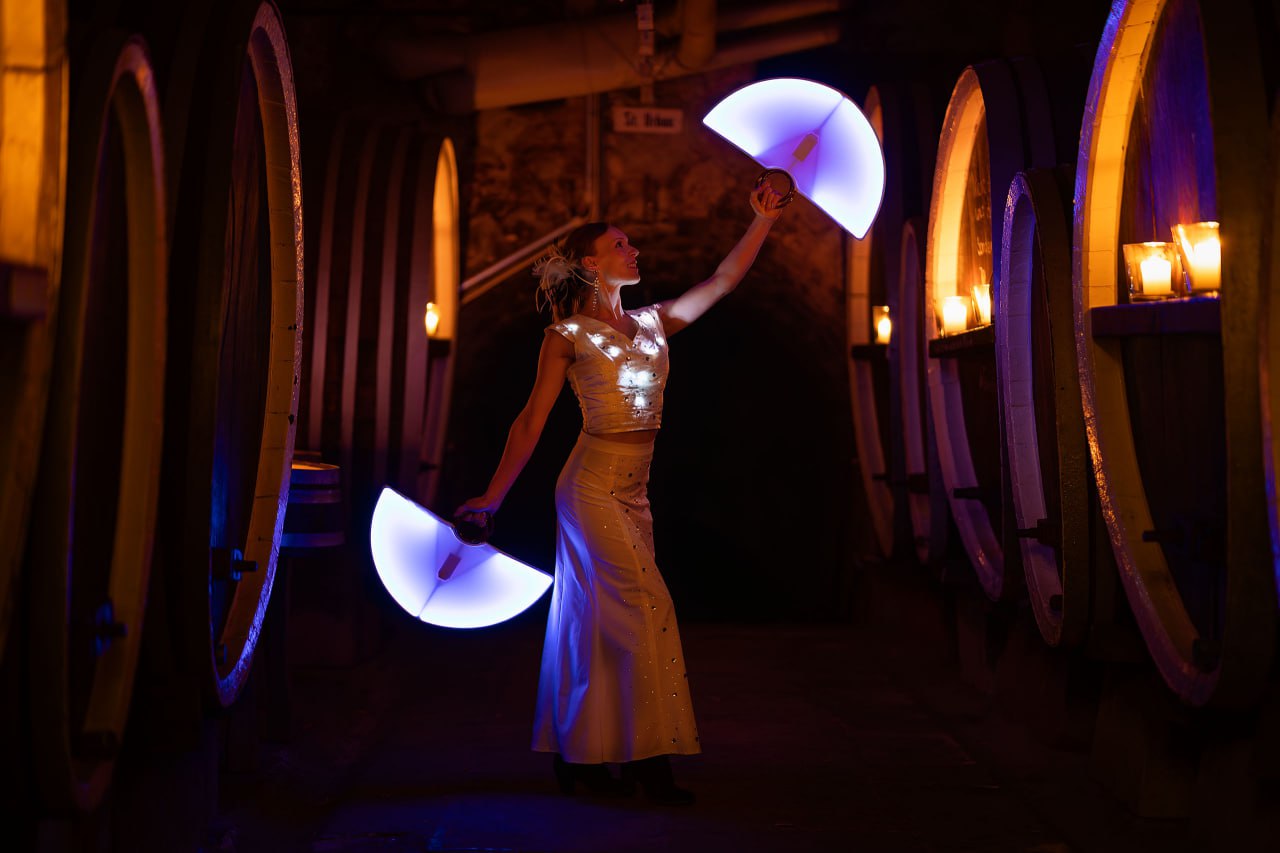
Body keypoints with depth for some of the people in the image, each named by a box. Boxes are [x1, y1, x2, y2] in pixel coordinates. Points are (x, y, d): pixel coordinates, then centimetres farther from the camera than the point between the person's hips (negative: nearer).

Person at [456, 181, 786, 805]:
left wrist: (763, 220, 11)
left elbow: (723, 280, 16)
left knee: (602, 625, 8)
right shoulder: (567, 337, -4)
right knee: (648, 609, -11)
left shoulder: (652, 324, 13)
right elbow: (531, 421, -4)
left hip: (634, 494, 7)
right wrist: (492, 497, -5)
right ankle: (648, 760, -7)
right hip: (593, 488, -7)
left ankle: (577, 758, 15)